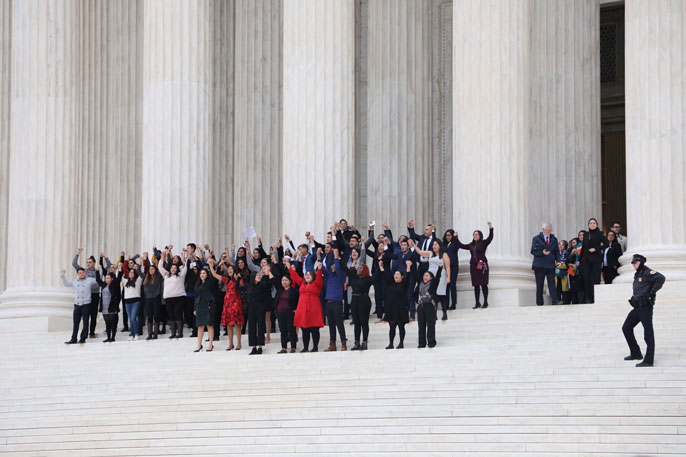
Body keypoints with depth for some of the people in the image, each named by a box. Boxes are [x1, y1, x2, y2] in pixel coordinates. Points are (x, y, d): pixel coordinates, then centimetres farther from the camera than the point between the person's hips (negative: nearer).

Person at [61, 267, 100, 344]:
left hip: (86, 304, -4)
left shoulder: (89, 280, 3)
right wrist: (62, 276, 22)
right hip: (77, 305, 4)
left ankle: (83, 338, 6)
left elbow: (98, 280, -1)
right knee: (75, 322, 5)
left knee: (85, 322, 0)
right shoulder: (75, 281, 16)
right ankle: (73, 339, 9)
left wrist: (98, 270, -6)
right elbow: (66, 284, 27)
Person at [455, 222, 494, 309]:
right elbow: (461, 245, 22)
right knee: (476, 285, 4)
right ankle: (477, 303, 7)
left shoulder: (484, 243, 1)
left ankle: (485, 302, 1)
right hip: (473, 266, 5)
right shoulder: (471, 245, 14)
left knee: (484, 284, -4)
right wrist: (456, 237, 25)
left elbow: (490, 238, -13)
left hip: (482, 265, -5)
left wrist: (490, 228, -25)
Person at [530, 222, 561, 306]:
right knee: (539, 286, 2)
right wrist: (542, 253, -19)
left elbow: (556, 252, 17)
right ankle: (539, 303, 5)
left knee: (552, 283, -10)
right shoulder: (536, 239, 3)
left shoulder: (554, 239, 14)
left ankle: (555, 301, -18)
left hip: (550, 265, 2)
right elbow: (533, 251, -2)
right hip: (539, 265, -2)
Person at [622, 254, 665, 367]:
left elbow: (661, 278, -24)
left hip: (645, 307, -10)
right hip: (637, 307, 10)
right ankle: (636, 354, 23)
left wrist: (652, 292, -21)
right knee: (626, 328, 14)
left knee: (648, 333, -7)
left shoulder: (647, 272, -9)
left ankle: (649, 360, -6)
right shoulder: (637, 275, 18)